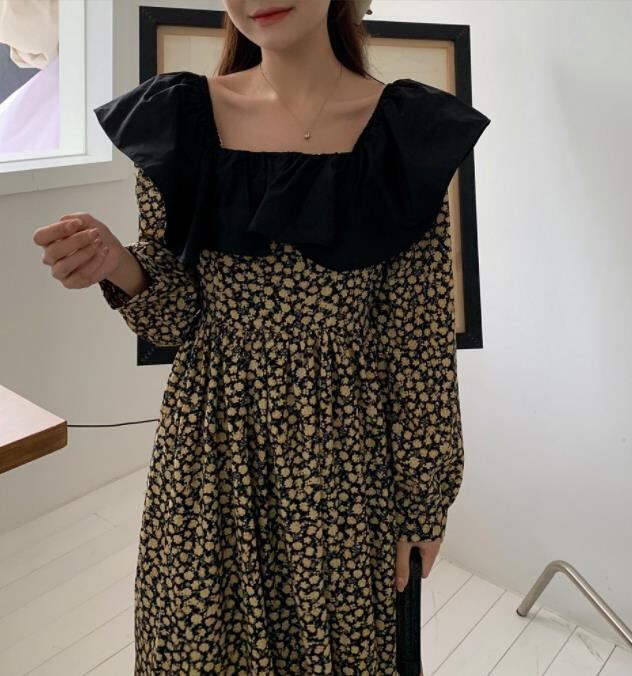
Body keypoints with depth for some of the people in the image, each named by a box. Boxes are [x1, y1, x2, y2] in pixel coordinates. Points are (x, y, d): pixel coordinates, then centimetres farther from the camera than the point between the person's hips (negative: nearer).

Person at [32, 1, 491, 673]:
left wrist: (421, 501, 1)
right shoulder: (175, 119, -3)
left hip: (341, 458, 0)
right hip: (209, 452, 2)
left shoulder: (407, 134, -7)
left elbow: (421, 340, -4)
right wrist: (119, 267, -21)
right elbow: (176, 321, 1)